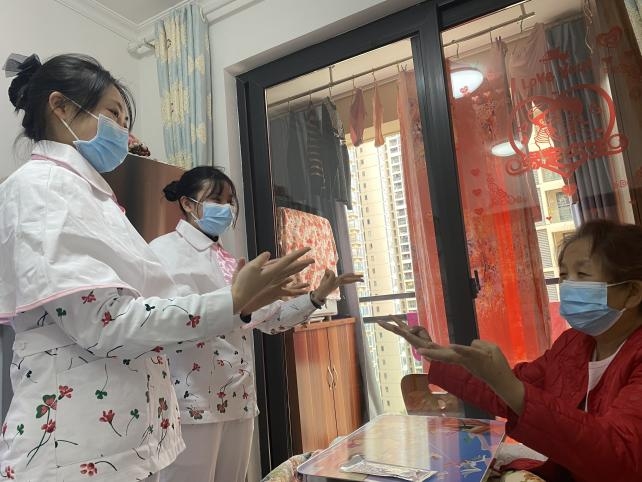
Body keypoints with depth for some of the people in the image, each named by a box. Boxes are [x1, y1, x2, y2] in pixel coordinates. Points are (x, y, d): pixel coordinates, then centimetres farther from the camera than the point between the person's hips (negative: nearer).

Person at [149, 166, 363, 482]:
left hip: (237, 399, 7)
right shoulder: (165, 249, -4)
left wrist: (317, 296, 5)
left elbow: (268, 319, 16)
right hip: (192, 400, -6)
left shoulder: (228, 261, 17)